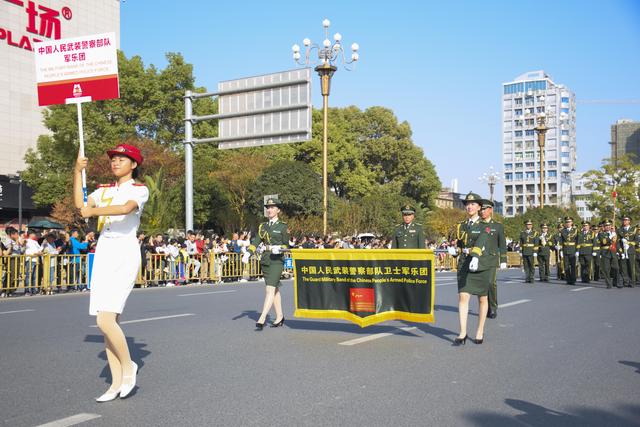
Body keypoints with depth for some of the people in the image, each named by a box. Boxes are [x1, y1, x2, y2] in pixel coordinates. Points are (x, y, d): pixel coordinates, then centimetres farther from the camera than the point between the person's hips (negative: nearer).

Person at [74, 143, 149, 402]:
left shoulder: (140, 190, -1)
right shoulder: (104, 191, 19)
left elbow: (126, 208, -20)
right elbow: (80, 205, 8)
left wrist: (93, 211, -14)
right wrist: (78, 172, 8)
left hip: (125, 255, -6)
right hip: (103, 253, 6)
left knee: (105, 319, -17)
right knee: (106, 322, 3)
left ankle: (128, 366, 6)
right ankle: (117, 383, 11)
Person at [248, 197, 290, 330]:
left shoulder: (283, 227, 0)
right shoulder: (263, 226, 13)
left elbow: (286, 245, 1)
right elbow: (256, 242, 6)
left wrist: (279, 248, -20)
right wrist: (248, 253, -9)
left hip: (277, 261, -5)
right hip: (265, 260, 6)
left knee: (270, 289, -14)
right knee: (275, 289, 14)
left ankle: (262, 319, -21)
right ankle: (280, 317, 24)